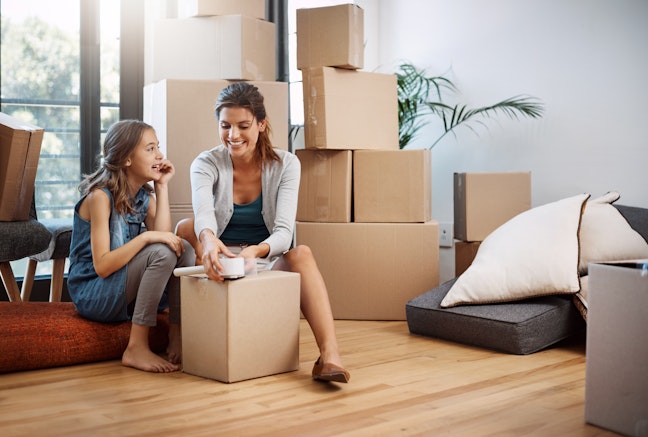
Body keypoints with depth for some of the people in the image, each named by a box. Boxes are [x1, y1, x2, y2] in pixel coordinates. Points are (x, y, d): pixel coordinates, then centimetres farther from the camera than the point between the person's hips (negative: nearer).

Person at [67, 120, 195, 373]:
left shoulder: (145, 196, 7)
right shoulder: (100, 196, -16)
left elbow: (164, 235, -12)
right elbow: (102, 266, -23)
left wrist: (162, 186, -8)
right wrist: (145, 237, -32)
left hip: (128, 294, 7)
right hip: (92, 295, -7)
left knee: (183, 248, -13)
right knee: (161, 253, -28)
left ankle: (177, 337, -11)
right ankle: (136, 349, -26)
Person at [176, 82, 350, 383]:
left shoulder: (285, 165, -6)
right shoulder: (206, 164, -7)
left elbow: (284, 232, -20)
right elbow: (203, 212, -31)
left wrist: (257, 251, -43)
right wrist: (208, 239, -55)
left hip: (268, 263, 0)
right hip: (222, 264, 0)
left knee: (302, 254, -32)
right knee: (186, 227, -27)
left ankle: (329, 355, -48)